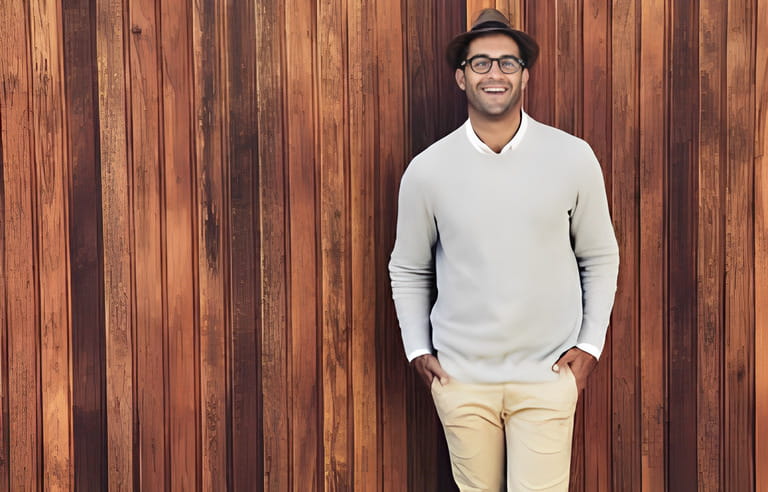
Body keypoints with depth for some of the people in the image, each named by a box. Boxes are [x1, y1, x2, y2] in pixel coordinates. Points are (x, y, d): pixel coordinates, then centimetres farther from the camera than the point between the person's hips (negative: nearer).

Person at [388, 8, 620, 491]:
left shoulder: (573, 157, -5)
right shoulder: (427, 170, -3)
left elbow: (600, 258, 5)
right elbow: (408, 270, 9)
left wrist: (590, 344, 0)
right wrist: (417, 350, 3)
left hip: (548, 375, -1)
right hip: (460, 376, 1)